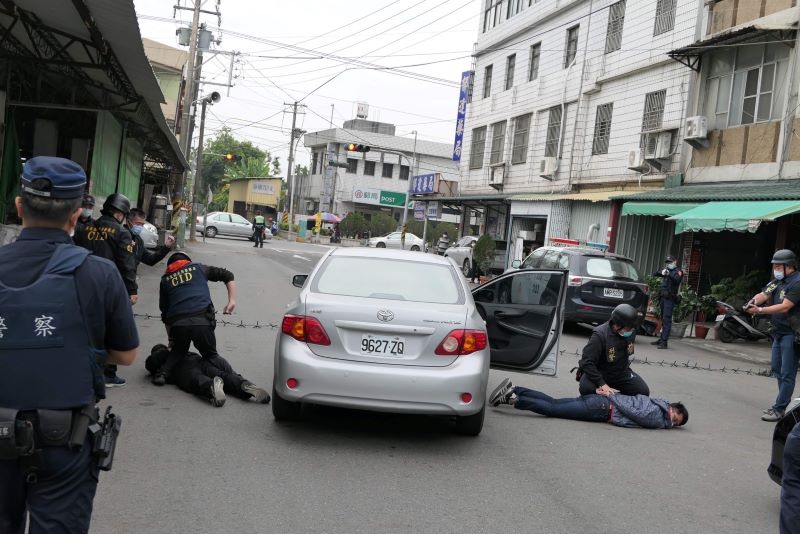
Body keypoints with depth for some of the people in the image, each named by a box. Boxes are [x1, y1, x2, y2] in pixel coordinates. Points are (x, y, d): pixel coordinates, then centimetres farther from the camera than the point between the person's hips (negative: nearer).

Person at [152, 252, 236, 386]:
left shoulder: (165, 279, 26)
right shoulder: (198, 268, 23)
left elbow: (164, 313, 27)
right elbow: (228, 275, 18)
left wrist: (171, 338, 33)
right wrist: (232, 301, 11)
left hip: (177, 324, 2)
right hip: (202, 321, -2)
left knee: (179, 350, 29)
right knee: (211, 355, 16)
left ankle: (162, 373, 7)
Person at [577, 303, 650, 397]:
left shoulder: (631, 332, -8)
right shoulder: (600, 335, -27)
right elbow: (587, 362, -29)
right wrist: (602, 384, -34)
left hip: (621, 371, 5)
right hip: (599, 372, -5)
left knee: (644, 391, -12)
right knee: (586, 389, -34)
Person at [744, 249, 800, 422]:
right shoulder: (778, 281, 12)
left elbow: (785, 307, -24)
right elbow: (764, 294, 3)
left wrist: (760, 310, -30)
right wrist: (754, 301, -19)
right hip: (778, 332, 9)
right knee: (777, 370, 16)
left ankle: (779, 409, -5)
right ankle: (784, 402, 28)